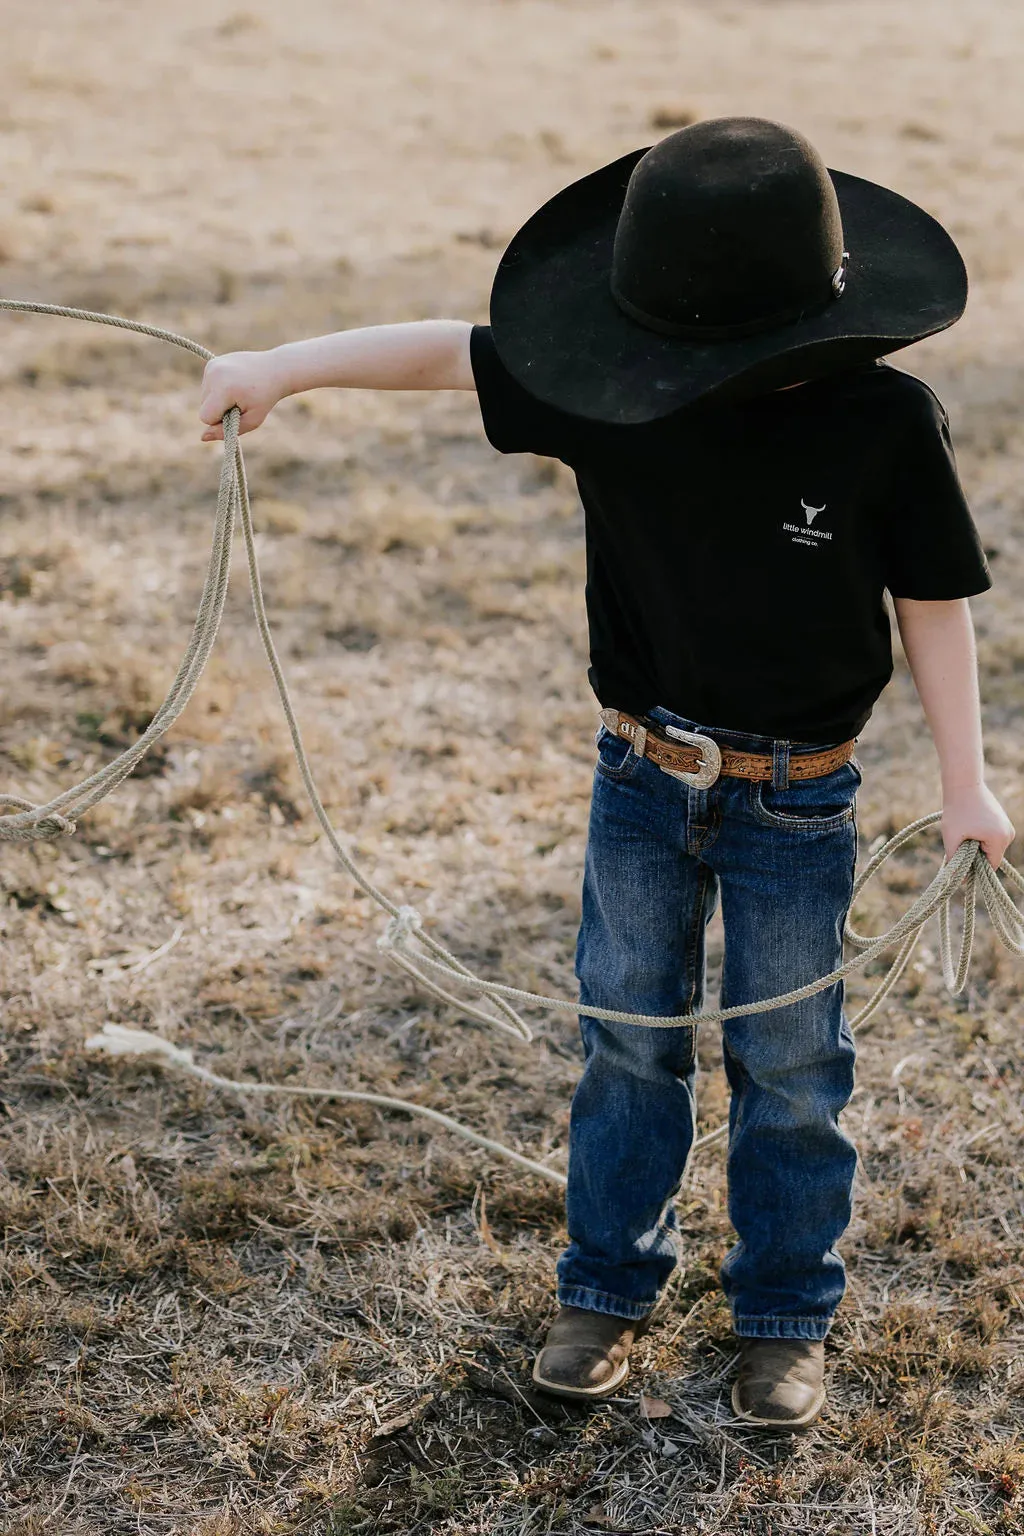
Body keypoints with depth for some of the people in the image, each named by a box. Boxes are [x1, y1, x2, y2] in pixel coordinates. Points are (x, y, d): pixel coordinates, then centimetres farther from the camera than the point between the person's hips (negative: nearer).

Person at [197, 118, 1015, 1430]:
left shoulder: (883, 422, -18)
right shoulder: (614, 395, -13)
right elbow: (451, 352, -8)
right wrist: (278, 368, -13)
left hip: (795, 803, -2)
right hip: (641, 777, 3)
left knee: (786, 1063, 10)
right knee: (628, 1038, 14)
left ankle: (785, 1320, 29)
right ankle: (608, 1287, 32)